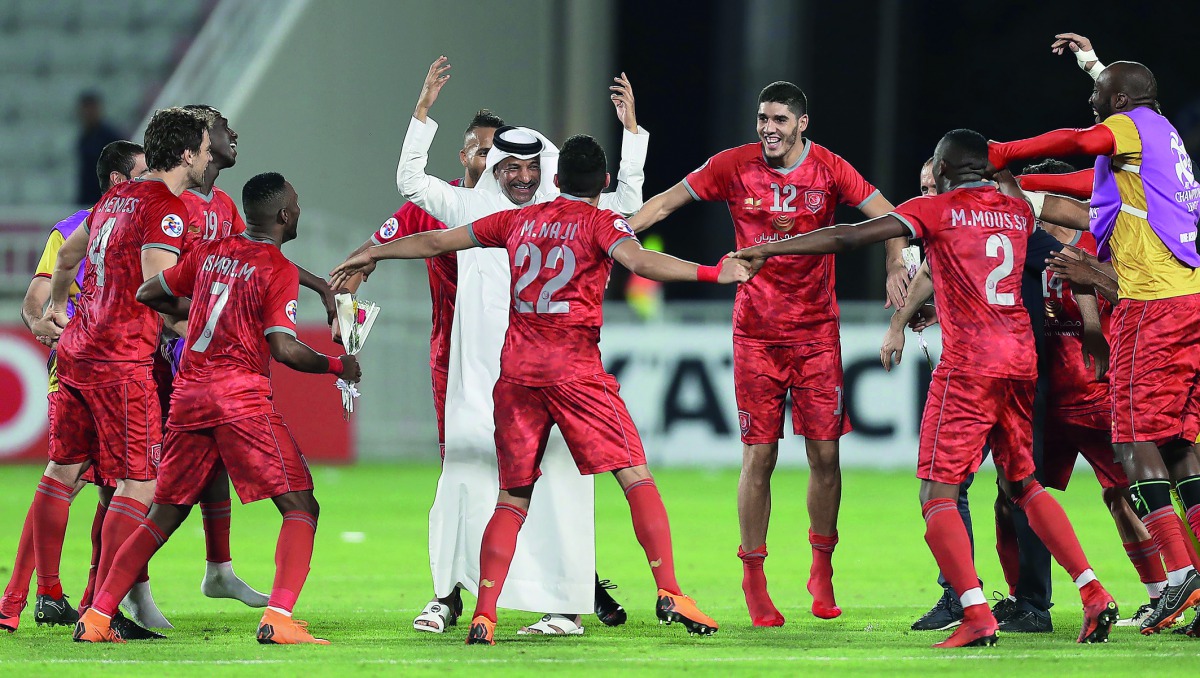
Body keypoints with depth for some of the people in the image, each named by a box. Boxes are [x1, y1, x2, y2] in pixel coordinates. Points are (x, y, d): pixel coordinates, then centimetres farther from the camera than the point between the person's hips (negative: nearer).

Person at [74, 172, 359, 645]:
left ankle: (96, 619, 10)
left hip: (188, 396, 6)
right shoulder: (279, 269, -4)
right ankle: (278, 619, -21)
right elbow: (284, 349, -13)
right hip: (241, 399, -6)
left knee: (164, 517, 15)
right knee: (301, 508, -3)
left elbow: (149, 294, 23)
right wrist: (337, 366, 3)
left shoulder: (209, 252, 14)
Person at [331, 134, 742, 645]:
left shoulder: (519, 221, 16)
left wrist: (373, 254, 37)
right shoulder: (600, 223, 2)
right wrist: (712, 273, -23)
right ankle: (669, 592, -12)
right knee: (635, 474, -1)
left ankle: (483, 616, -3)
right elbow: (639, 261, -18)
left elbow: (437, 242, 24)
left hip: (517, 371, 4)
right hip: (575, 368, -4)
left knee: (513, 497, 8)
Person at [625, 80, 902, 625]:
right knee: (759, 456, -3)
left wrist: (896, 267, -18)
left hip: (817, 329, 1)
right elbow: (667, 202, 6)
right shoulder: (734, 166, -3)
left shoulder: (829, 170, -3)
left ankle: (822, 570, 16)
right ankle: (753, 578, 7)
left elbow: (888, 217, -1)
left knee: (824, 452, -2)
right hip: (756, 330, 0)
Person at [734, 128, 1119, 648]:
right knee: (1023, 483, 19)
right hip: (1021, 361, 6)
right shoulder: (1017, 211, 14)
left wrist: (768, 250, -1)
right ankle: (1093, 593, 7)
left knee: (937, 494, -4)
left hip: (968, 364, -6)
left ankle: (976, 615, -21)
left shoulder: (936, 210, -2)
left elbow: (849, 237, -7)